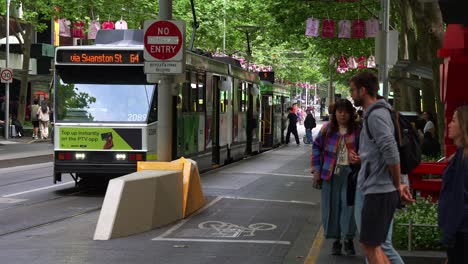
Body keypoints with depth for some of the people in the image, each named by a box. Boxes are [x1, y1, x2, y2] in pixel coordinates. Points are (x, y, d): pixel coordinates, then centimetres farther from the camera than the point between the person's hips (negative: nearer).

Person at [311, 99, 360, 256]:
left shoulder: (357, 130, 0)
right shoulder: (327, 129, 4)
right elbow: (317, 147, 9)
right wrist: (316, 169, 5)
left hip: (350, 172, -2)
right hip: (330, 172, 2)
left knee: (349, 204, -7)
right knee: (332, 206, 5)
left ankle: (348, 239, 7)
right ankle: (336, 240, 17)